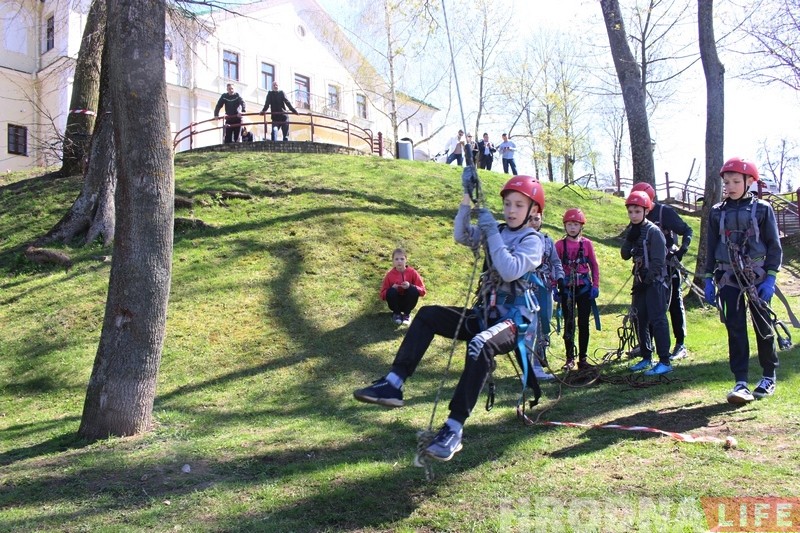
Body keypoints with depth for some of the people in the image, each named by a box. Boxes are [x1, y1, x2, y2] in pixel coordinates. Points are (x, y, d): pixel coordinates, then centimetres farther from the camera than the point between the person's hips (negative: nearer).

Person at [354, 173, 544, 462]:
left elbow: (510, 272, -23)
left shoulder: (533, 241, -6)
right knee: (428, 314, -10)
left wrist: (492, 232, -21)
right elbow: (461, 236, -3)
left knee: (481, 345, -38)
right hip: (484, 315, 7)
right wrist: (467, 198, -12)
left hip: (515, 320, -7)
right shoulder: (495, 231, 12)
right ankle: (393, 384, -15)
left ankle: (453, 430, -37)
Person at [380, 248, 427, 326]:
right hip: (396, 303, 0)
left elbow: (422, 291, -11)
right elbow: (383, 295, -6)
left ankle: (407, 314, -6)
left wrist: (410, 286, -29)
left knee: (414, 290, -27)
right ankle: (396, 313, -3)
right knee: (391, 292, -30)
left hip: (408, 302, 0)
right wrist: (392, 289, -26)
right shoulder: (389, 275, -9)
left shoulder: (412, 273, -10)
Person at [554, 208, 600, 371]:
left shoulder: (587, 243, 1)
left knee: (583, 324, 5)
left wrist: (595, 286, 0)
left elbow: (594, 265, 6)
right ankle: (570, 359, 13)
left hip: (584, 288, 1)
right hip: (566, 289, 0)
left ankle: (583, 358, 13)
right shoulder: (559, 244, -1)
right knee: (569, 324, 5)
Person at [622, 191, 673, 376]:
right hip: (640, 282, 8)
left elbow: (658, 261, -16)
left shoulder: (653, 231, -11)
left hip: (655, 282, -8)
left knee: (657, 320, -10)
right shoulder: (633, 231, 11)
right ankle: (647, 358, 21)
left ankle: (665, 362, -8)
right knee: (640, 320, 10)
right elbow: (625, 255, 4)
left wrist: (646, 281, -17)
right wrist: (630, 238, -10)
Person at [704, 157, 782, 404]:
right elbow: (711, 248, 12)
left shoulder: (762, 209, 1)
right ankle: (740, 383, -3)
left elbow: (774, 245, 0)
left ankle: (769, 377, 23)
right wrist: (709, 279, 6)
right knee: (735, 328, -3)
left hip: (757, 275, -2)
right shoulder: (717, 212, 8)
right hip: (728, 277, 2)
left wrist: (770, 277, -9)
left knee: (762, 325, 5)